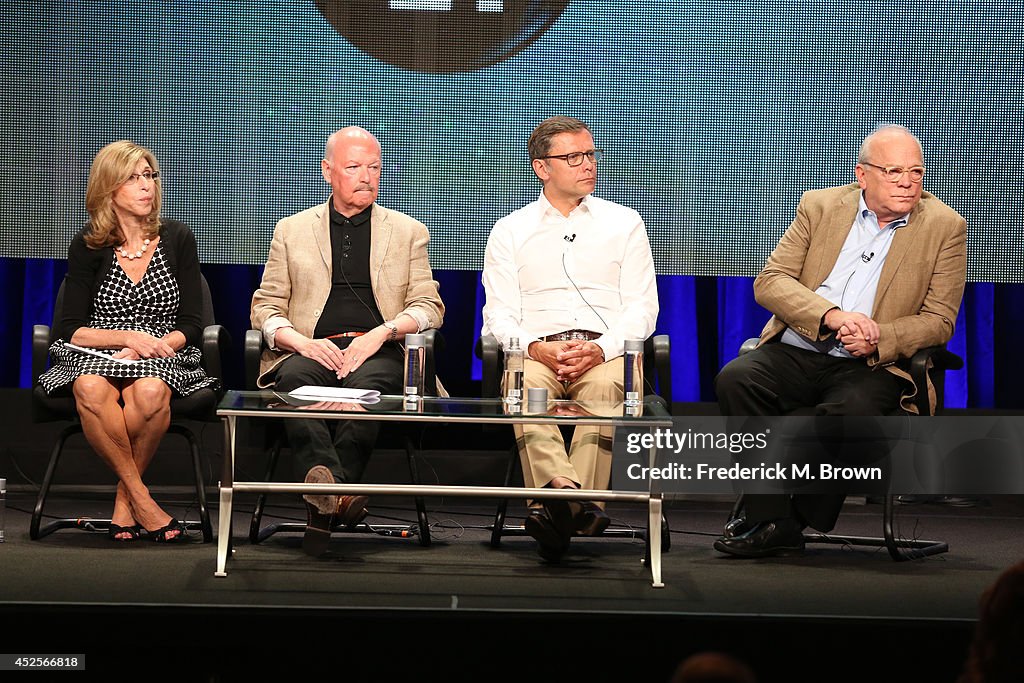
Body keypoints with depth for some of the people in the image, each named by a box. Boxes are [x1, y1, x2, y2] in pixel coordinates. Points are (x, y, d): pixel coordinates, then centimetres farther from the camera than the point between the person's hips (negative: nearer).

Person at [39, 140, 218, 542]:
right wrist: (128, 337, -15)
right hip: (95, 355, 0)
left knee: (150, 392, -38)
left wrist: (147, 348, -14)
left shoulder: (176, 240, 8)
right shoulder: (88, 247, 6)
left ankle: (126, 496, -16)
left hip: (163, 357, 0)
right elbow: (70, 330, 1)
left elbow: (191, 326, 4)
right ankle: (143, 501, -26)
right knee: (91, 389, -38)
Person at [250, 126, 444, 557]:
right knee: (295, 376, -36)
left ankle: (322, 496, -45)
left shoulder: (408, 232, 20)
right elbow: (265, 307, 14)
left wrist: (382, 332, -9)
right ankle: (335, 492, -55)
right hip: (313, 350, 1)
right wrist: (299, 340, -7)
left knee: (367, 382, -37)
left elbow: (428, 307, 12)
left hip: (378, 353, 0)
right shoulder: (292, 230, 21)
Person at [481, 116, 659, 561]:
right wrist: (538, 349, -14)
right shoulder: (510, 232, 18)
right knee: (525, 382, -36)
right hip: (538, 350, 0)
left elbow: (642, 308, 10)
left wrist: (600, 349, -11)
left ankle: (555, 508, -49)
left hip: (606, 352, 0)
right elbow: (498, 314, 9)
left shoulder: (623, 224, 19)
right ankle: (566, 491, -58)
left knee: (604, 385, -37)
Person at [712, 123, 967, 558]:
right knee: (735, 379, -27)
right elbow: (769, 282, 1)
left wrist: (880, 339, -18)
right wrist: (832, 315, -17)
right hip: (796, 352, 2)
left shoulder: (945, 226, 4)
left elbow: (939, 321, 1)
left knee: (853, 408, -36)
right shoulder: (820, 206, 9)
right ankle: (771, 519, -19)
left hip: (872, 365, -2)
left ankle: (801, 519, -13)